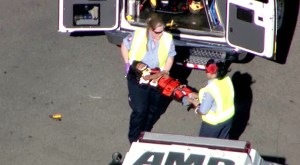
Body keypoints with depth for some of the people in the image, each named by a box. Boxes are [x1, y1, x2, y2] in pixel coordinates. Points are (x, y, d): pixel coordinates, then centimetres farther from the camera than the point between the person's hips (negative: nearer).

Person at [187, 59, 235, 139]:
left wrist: (196, 104, -3)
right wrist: (198, 96, 7)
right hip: (228, 117, 6)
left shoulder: (210, 89, -34)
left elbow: (202, 111, -24)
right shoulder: (227, 79, -13)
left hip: (214, 122, -6)